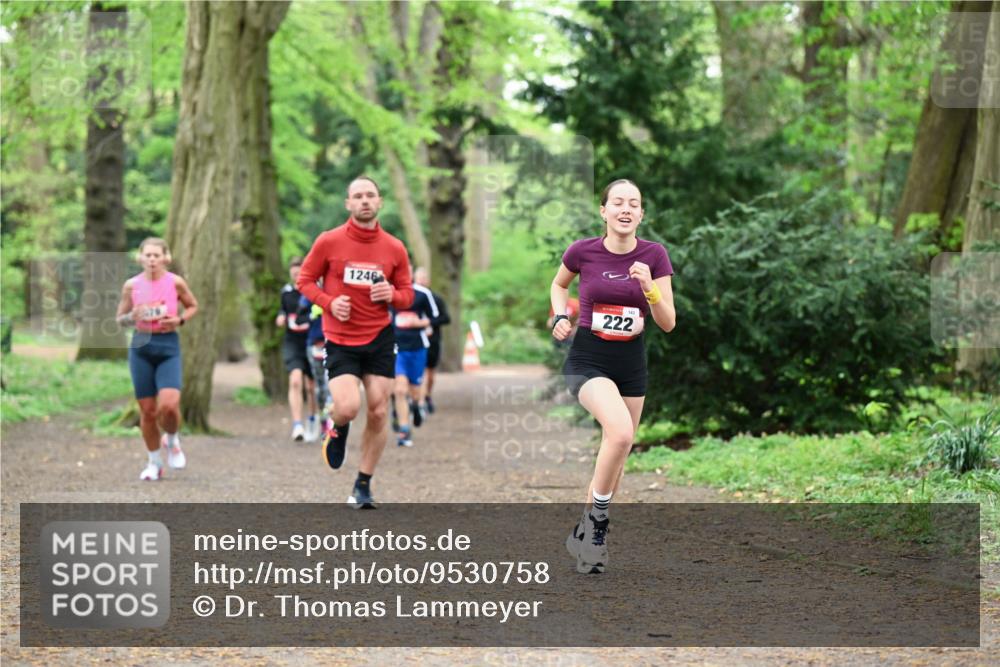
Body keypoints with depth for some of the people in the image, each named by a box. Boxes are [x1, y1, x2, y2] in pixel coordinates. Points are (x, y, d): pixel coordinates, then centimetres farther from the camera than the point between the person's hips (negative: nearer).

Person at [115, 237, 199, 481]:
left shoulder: (175, 282, -2)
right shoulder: (132, 285, 1)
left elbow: (193, 307, 13)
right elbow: (120, 319, 10)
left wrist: (179, 320, -7)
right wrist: (133, 316, -12)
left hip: (168, 346, -1)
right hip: (141, 346, 1)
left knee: (169, 405, -18)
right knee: (147, 410, 3)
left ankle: (172, 440, 15)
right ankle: (154, 463, 20)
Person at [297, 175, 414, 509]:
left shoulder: (395, 248, 2)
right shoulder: (328, 241, -4)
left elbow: (407, 295, 10)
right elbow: (305, 280, 4)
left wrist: (392, 295, -13)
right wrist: (329, 302, -13)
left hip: (380, 338, 2)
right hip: (340, 340, -2)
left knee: (378, 413, 0)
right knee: (348, 408, -19)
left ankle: (363, 486, 16)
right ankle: (336, 430, 21)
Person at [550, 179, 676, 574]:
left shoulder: (654, 255, -6)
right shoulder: (582, 252, -8)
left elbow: (668, 324, -6)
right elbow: (559, 284, 14)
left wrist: (650, 289, -22)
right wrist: (560, 316, -4)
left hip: (631, 363, 4)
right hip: (588, 360, -4)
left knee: (616, 458, 10)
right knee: (620, 432, -29)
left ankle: (588, 533, 28)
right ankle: (596, 521, -12)